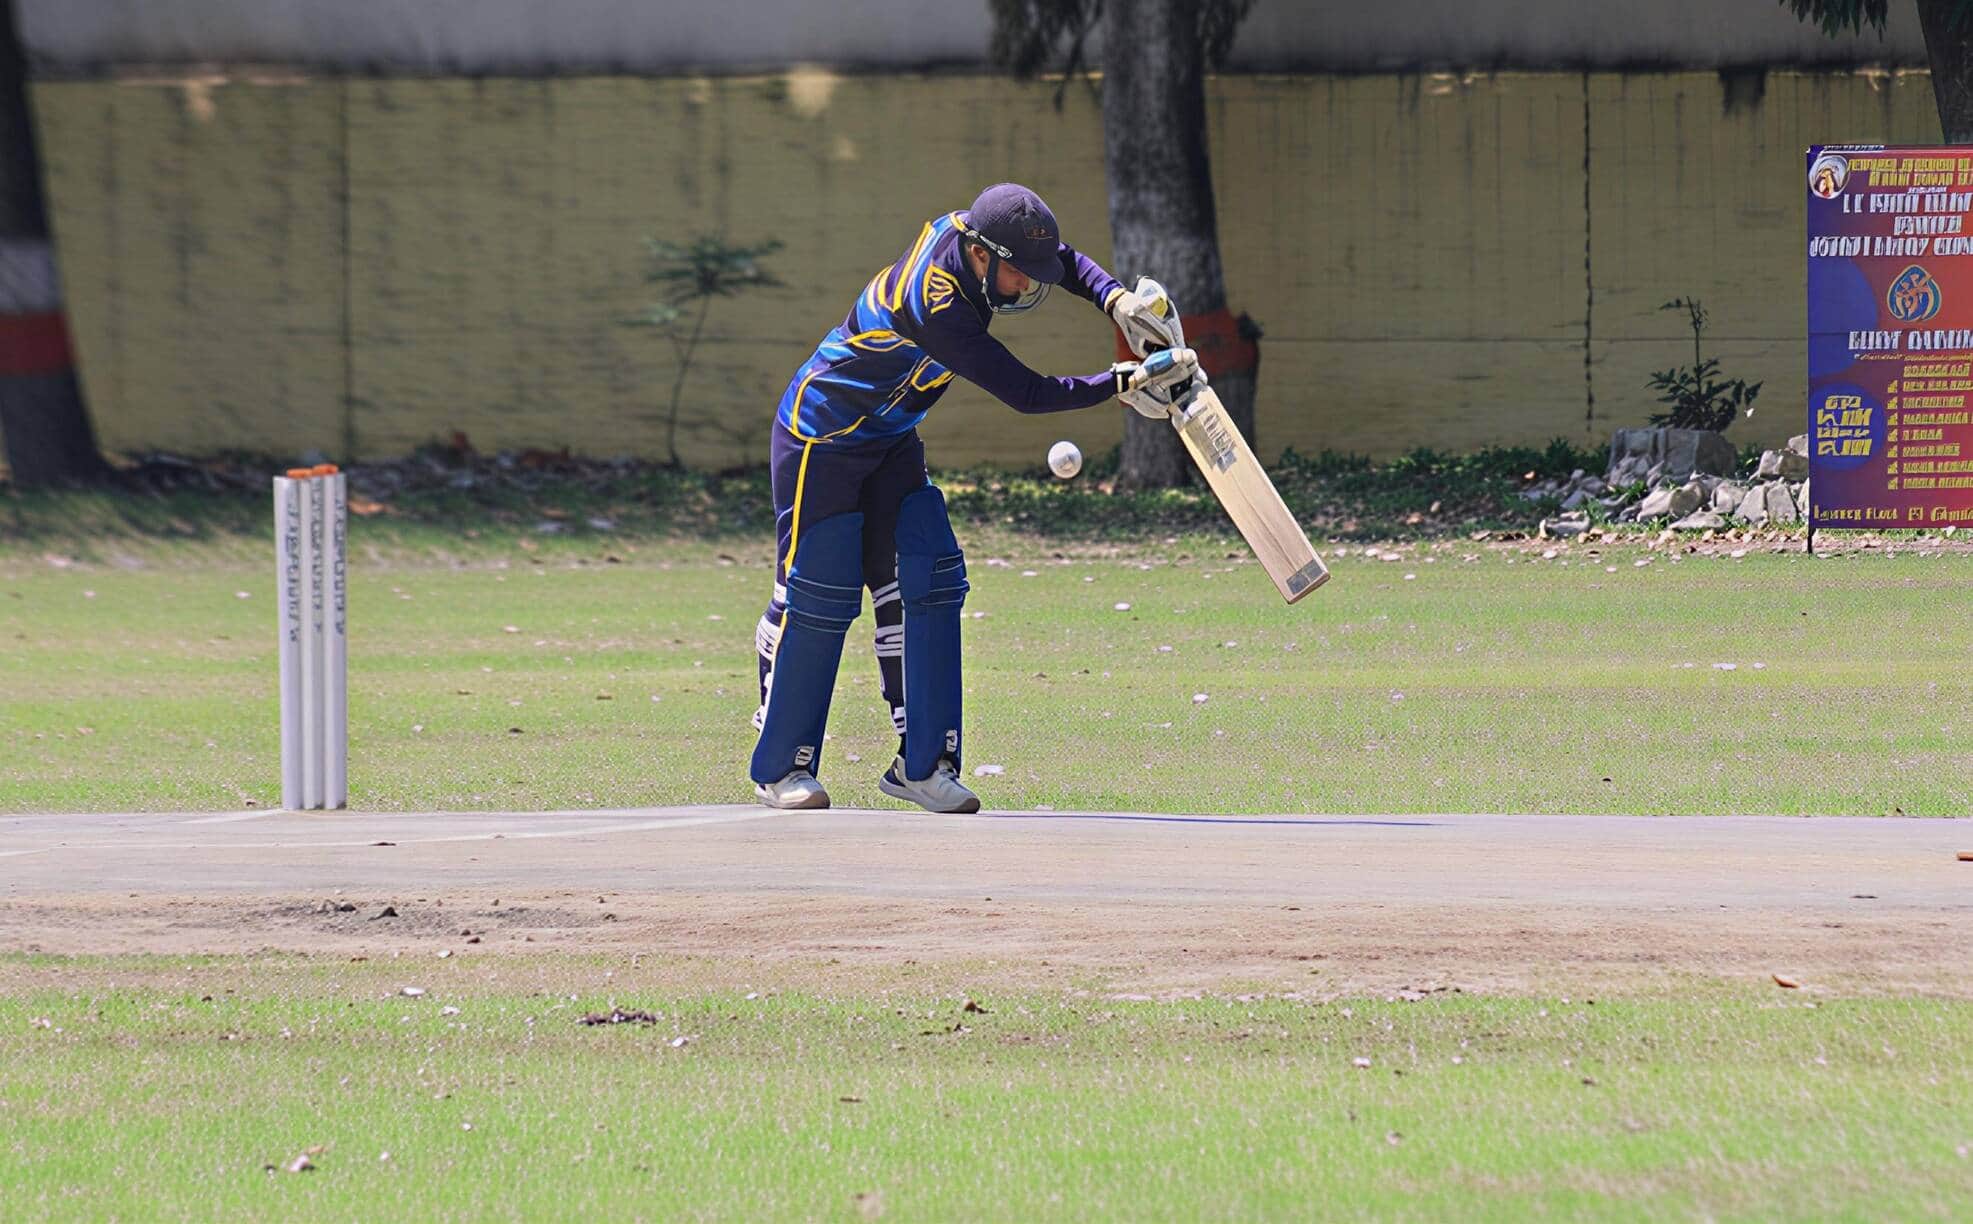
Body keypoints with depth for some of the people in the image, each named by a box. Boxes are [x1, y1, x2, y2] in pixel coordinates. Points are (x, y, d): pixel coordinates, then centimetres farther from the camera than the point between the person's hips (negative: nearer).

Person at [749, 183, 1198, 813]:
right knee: (820, 596, -5)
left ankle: (922, 762, 2)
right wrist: (1122, 385, -34)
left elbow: (1065, 261, 6)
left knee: (927, 585, -1)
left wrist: (1115, 298, -12)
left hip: (891, 443, 9)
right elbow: (1025, 393, -34)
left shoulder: (963, 232, -11)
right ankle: (780, 767, 8)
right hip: (821, 440, -9)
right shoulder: (932, 306, -35)